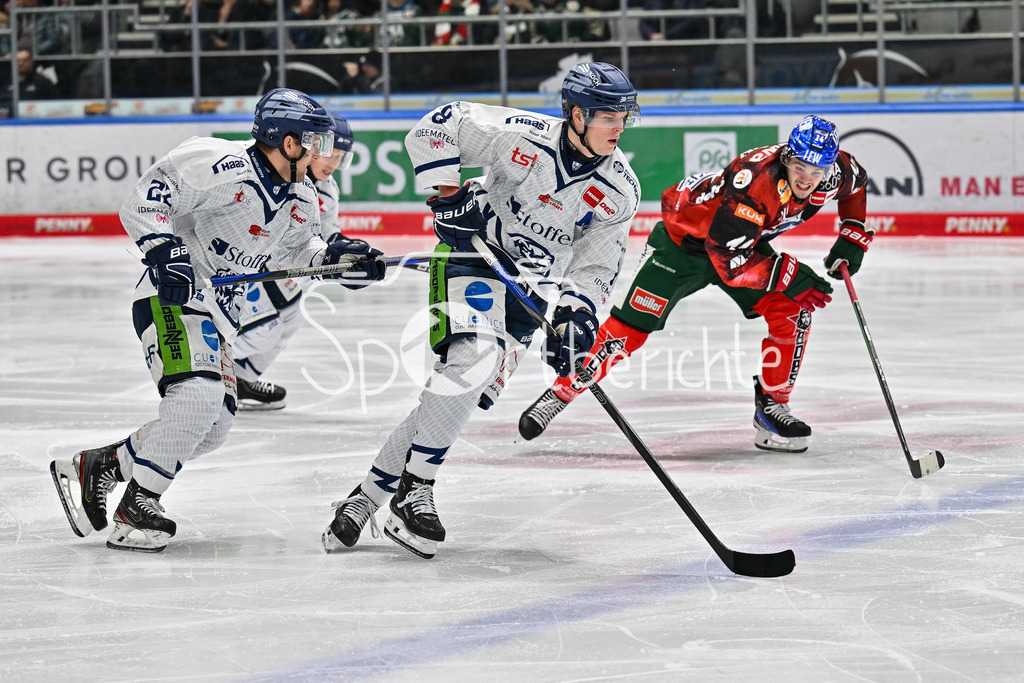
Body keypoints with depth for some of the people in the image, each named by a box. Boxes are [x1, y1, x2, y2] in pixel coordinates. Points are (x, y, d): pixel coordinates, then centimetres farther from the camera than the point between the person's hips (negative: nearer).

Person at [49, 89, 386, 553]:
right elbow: (144, 200, -18)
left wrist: (336, 256, 8)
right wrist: (163, 250, -31)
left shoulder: (301, 201, 7)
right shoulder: (221, 167, -19)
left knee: (211, 430, 5)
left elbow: (295, 250, 25)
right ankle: (136, 511, -21)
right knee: (198, 393, -28)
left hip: (218, 314, 9)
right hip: (172, 297, -9)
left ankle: (94, 466, 15)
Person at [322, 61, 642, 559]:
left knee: (461, 393, -2)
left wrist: (576, 313, -16)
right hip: (474, 257, -5)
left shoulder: (620, 192, -6)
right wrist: (447, 193, -15)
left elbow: (594, 266, 0)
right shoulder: (522, 136, -19)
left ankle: (368, 496, 9)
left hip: (530, 290, 5)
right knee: (473, 358, -28)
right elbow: (438, 126, -12)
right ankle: (412, 492, -21)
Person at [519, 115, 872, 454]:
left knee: (793, 312, -11)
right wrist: (789, 274, -35)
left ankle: (772, 406, 2)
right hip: (684, 239, -6)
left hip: (748, 241, 6)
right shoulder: (755, 180, -40)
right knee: (630, 328, -8)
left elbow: (856, 184, 10)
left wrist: (853, 236, 0)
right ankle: (560, 392, 5)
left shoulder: (835, 171, -19)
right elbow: (728, 262, -36)